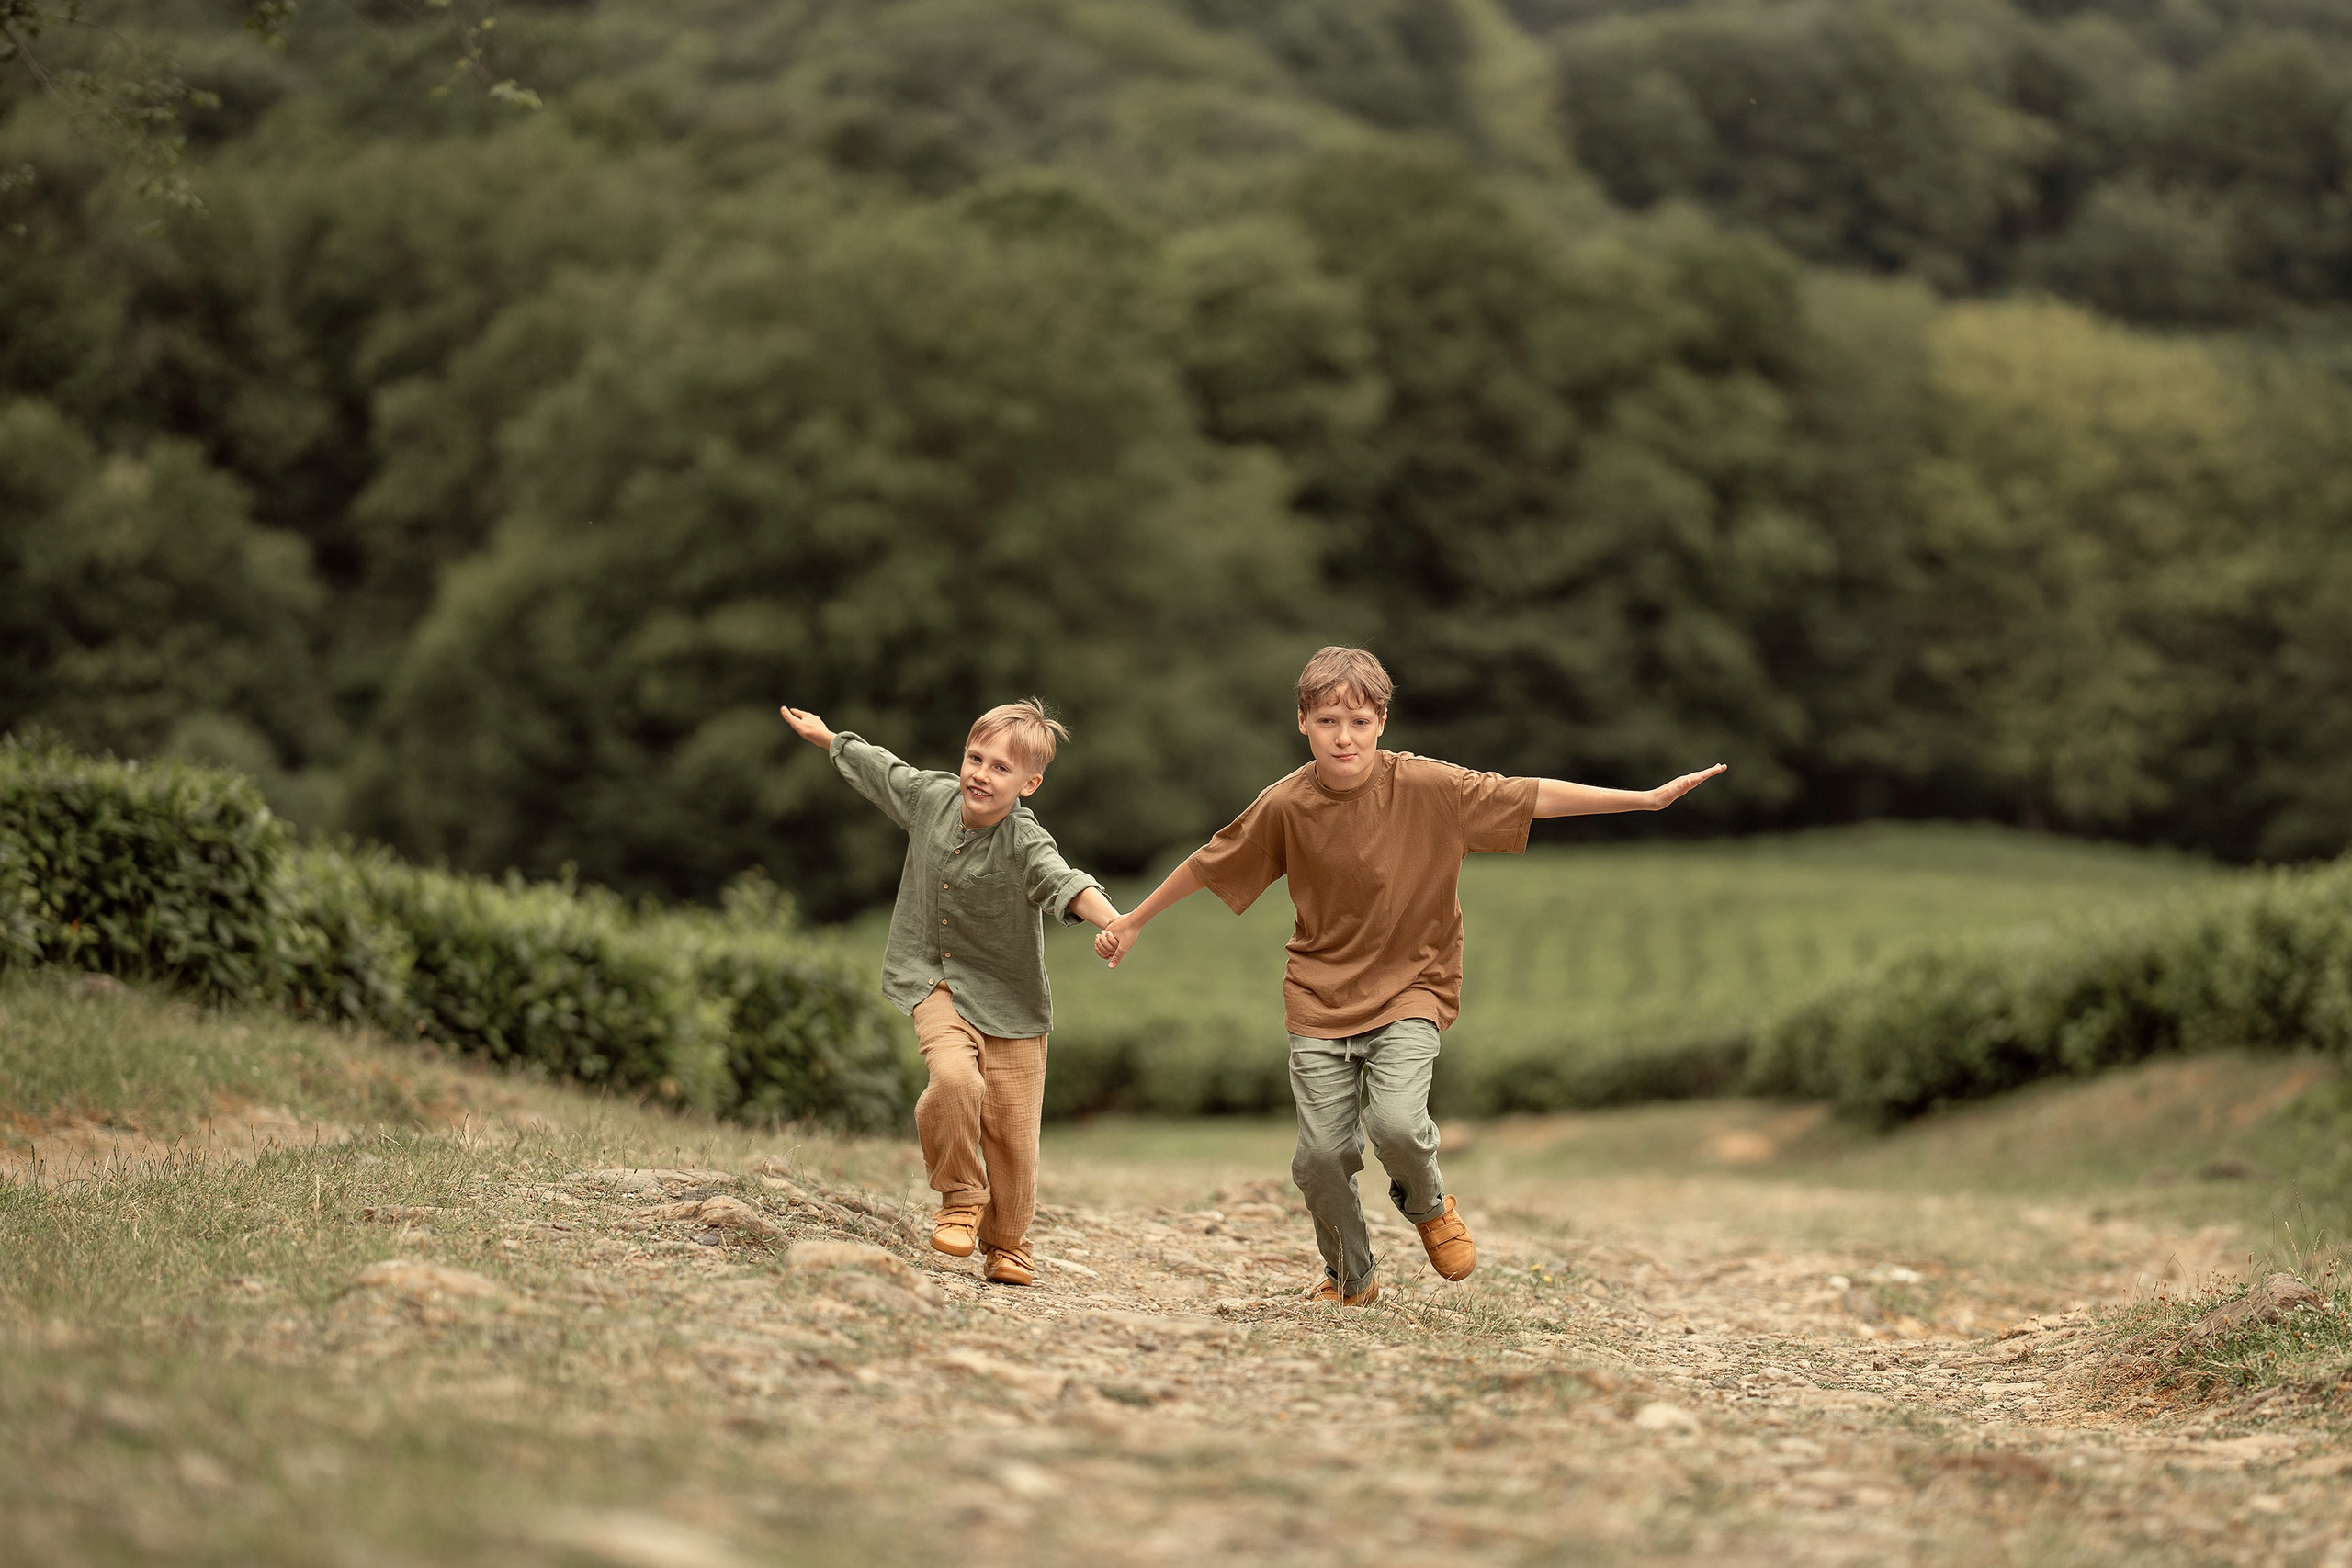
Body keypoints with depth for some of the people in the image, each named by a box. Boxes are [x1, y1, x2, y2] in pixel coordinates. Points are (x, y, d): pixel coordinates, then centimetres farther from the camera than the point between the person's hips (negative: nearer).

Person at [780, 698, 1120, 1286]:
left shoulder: (1026, 844, -20)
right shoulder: (931, 796, -5)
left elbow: (1064, 882, -40)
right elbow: (880, 769, 16)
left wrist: (1111, 922, -61)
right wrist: (826, 737, 33)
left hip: (1009, 1000, -2)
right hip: (937, 985, 2)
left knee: (1010, 1126, -1)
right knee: (955, 1078, -26)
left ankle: (1007, 1244, 23)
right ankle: (961, 1198, -3)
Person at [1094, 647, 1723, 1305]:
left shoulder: (1425, 785, -12)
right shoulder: (1285, 805, -7)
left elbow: (1531, 795, -9)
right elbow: (1209, 862, 7)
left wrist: (1648, 798, -12)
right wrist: (1133, 921, 17)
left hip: (1408, 987, -2)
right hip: (1320, 999, 2)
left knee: (1396, 1123, -24)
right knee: (1321, 1156, -3)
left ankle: (1428, 1205, 13)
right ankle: (1350, 1280, 26)